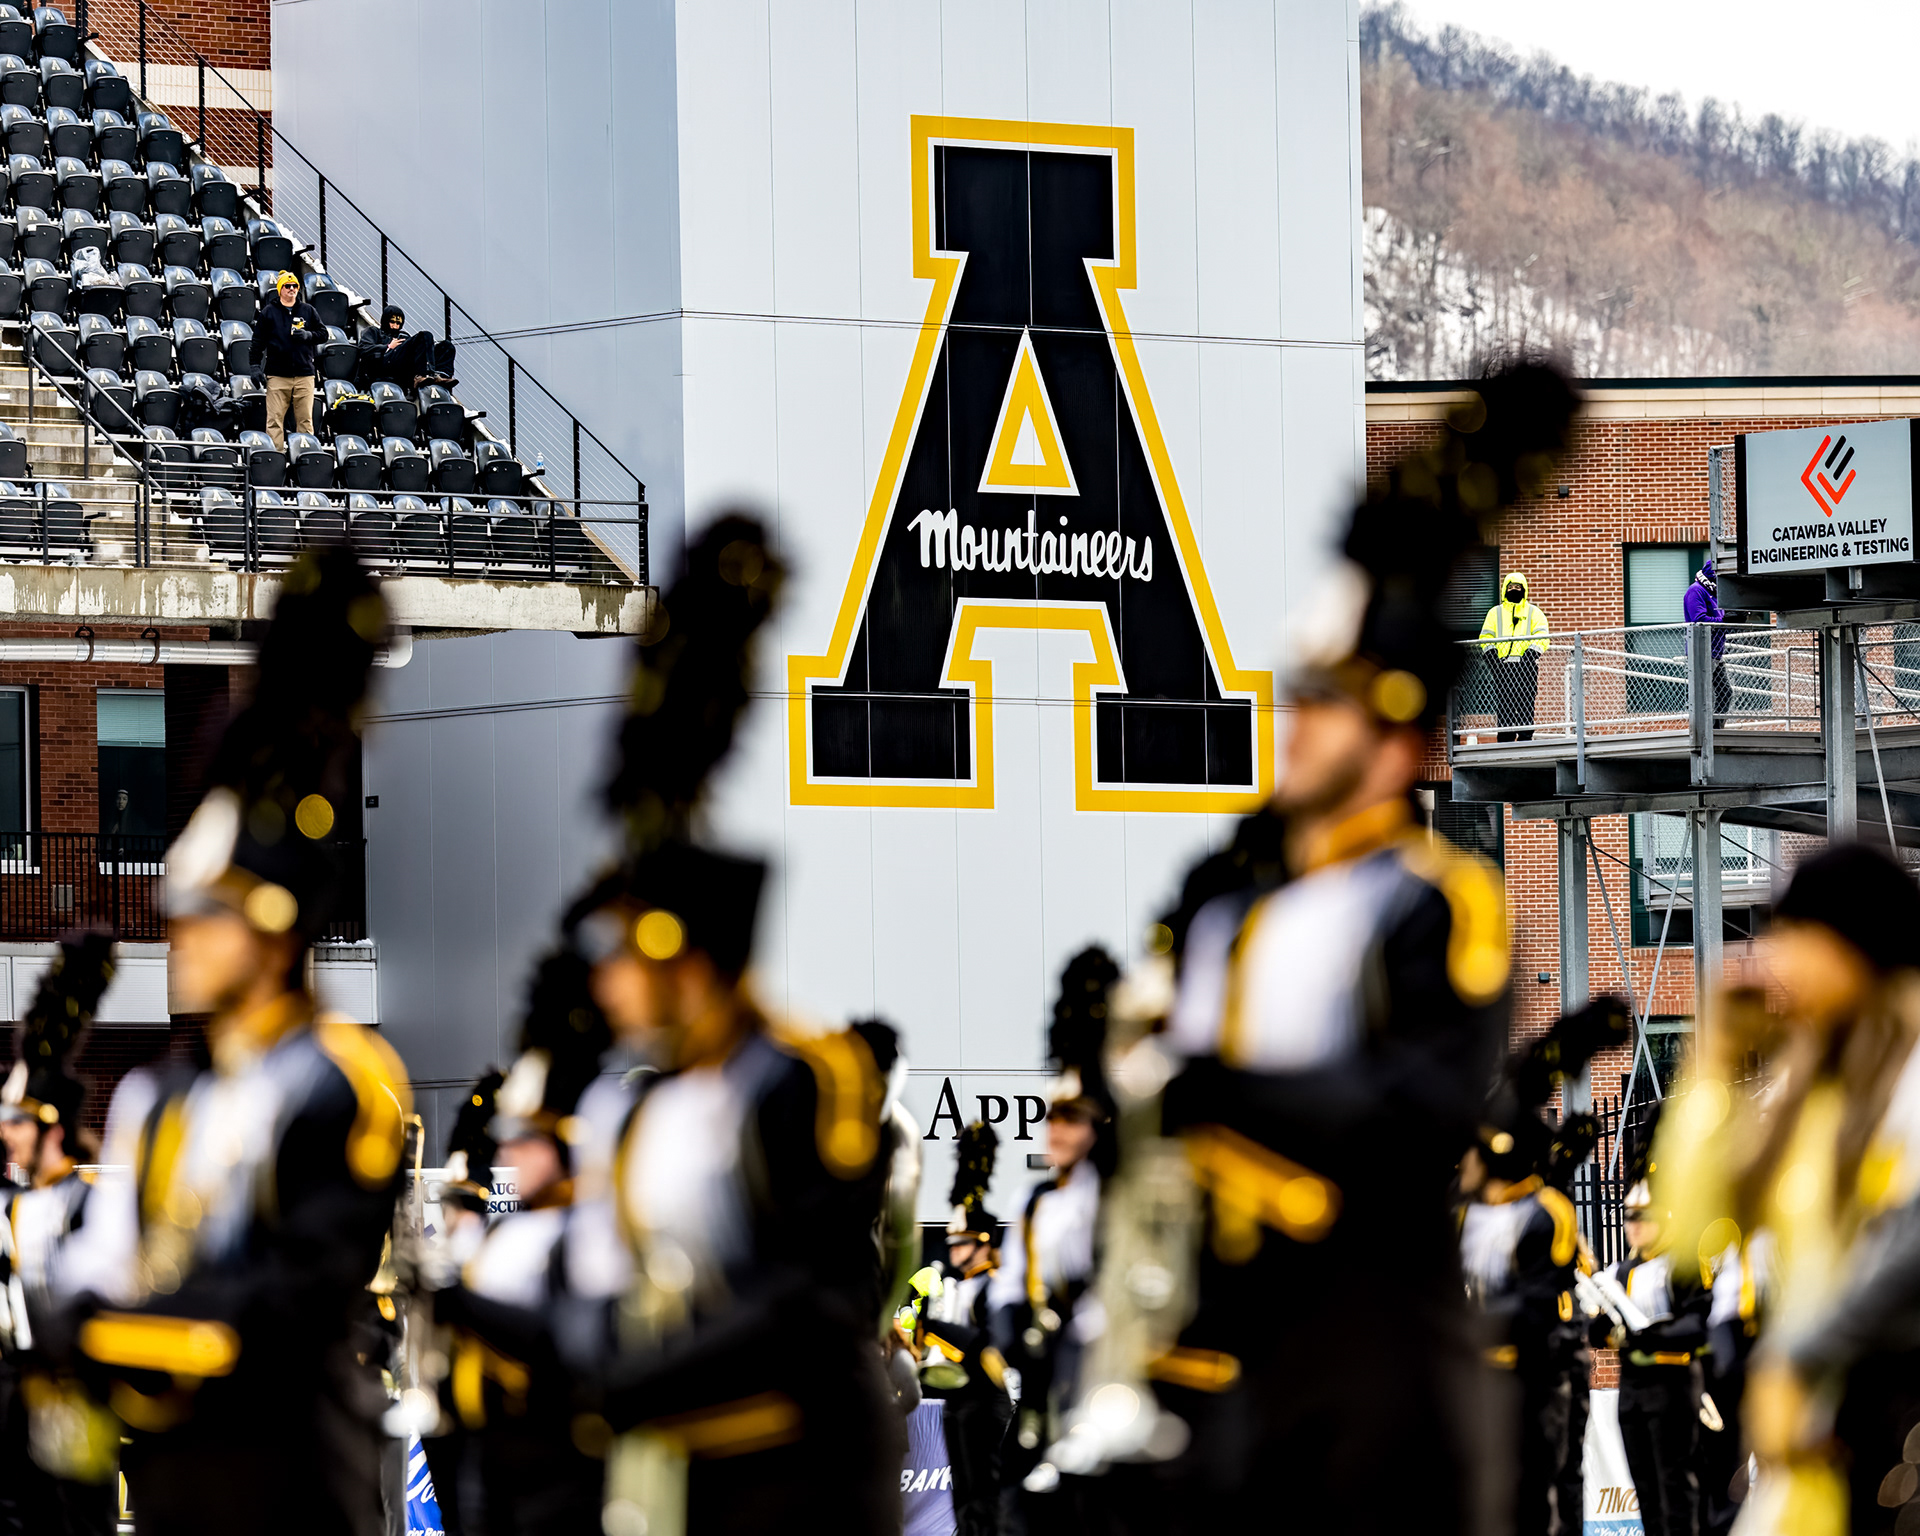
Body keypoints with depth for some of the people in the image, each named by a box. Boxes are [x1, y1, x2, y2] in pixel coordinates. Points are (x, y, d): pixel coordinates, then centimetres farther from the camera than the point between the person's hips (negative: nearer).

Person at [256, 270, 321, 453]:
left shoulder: (308, 311, 11)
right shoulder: (269, 312, 7)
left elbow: (323, 334, 14)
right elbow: (258, 340, 7)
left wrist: (308, 335, -6)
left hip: (304, 374, 2)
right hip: (277, 374, -2)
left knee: (305, 419, 2)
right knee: (275, 418, -5)